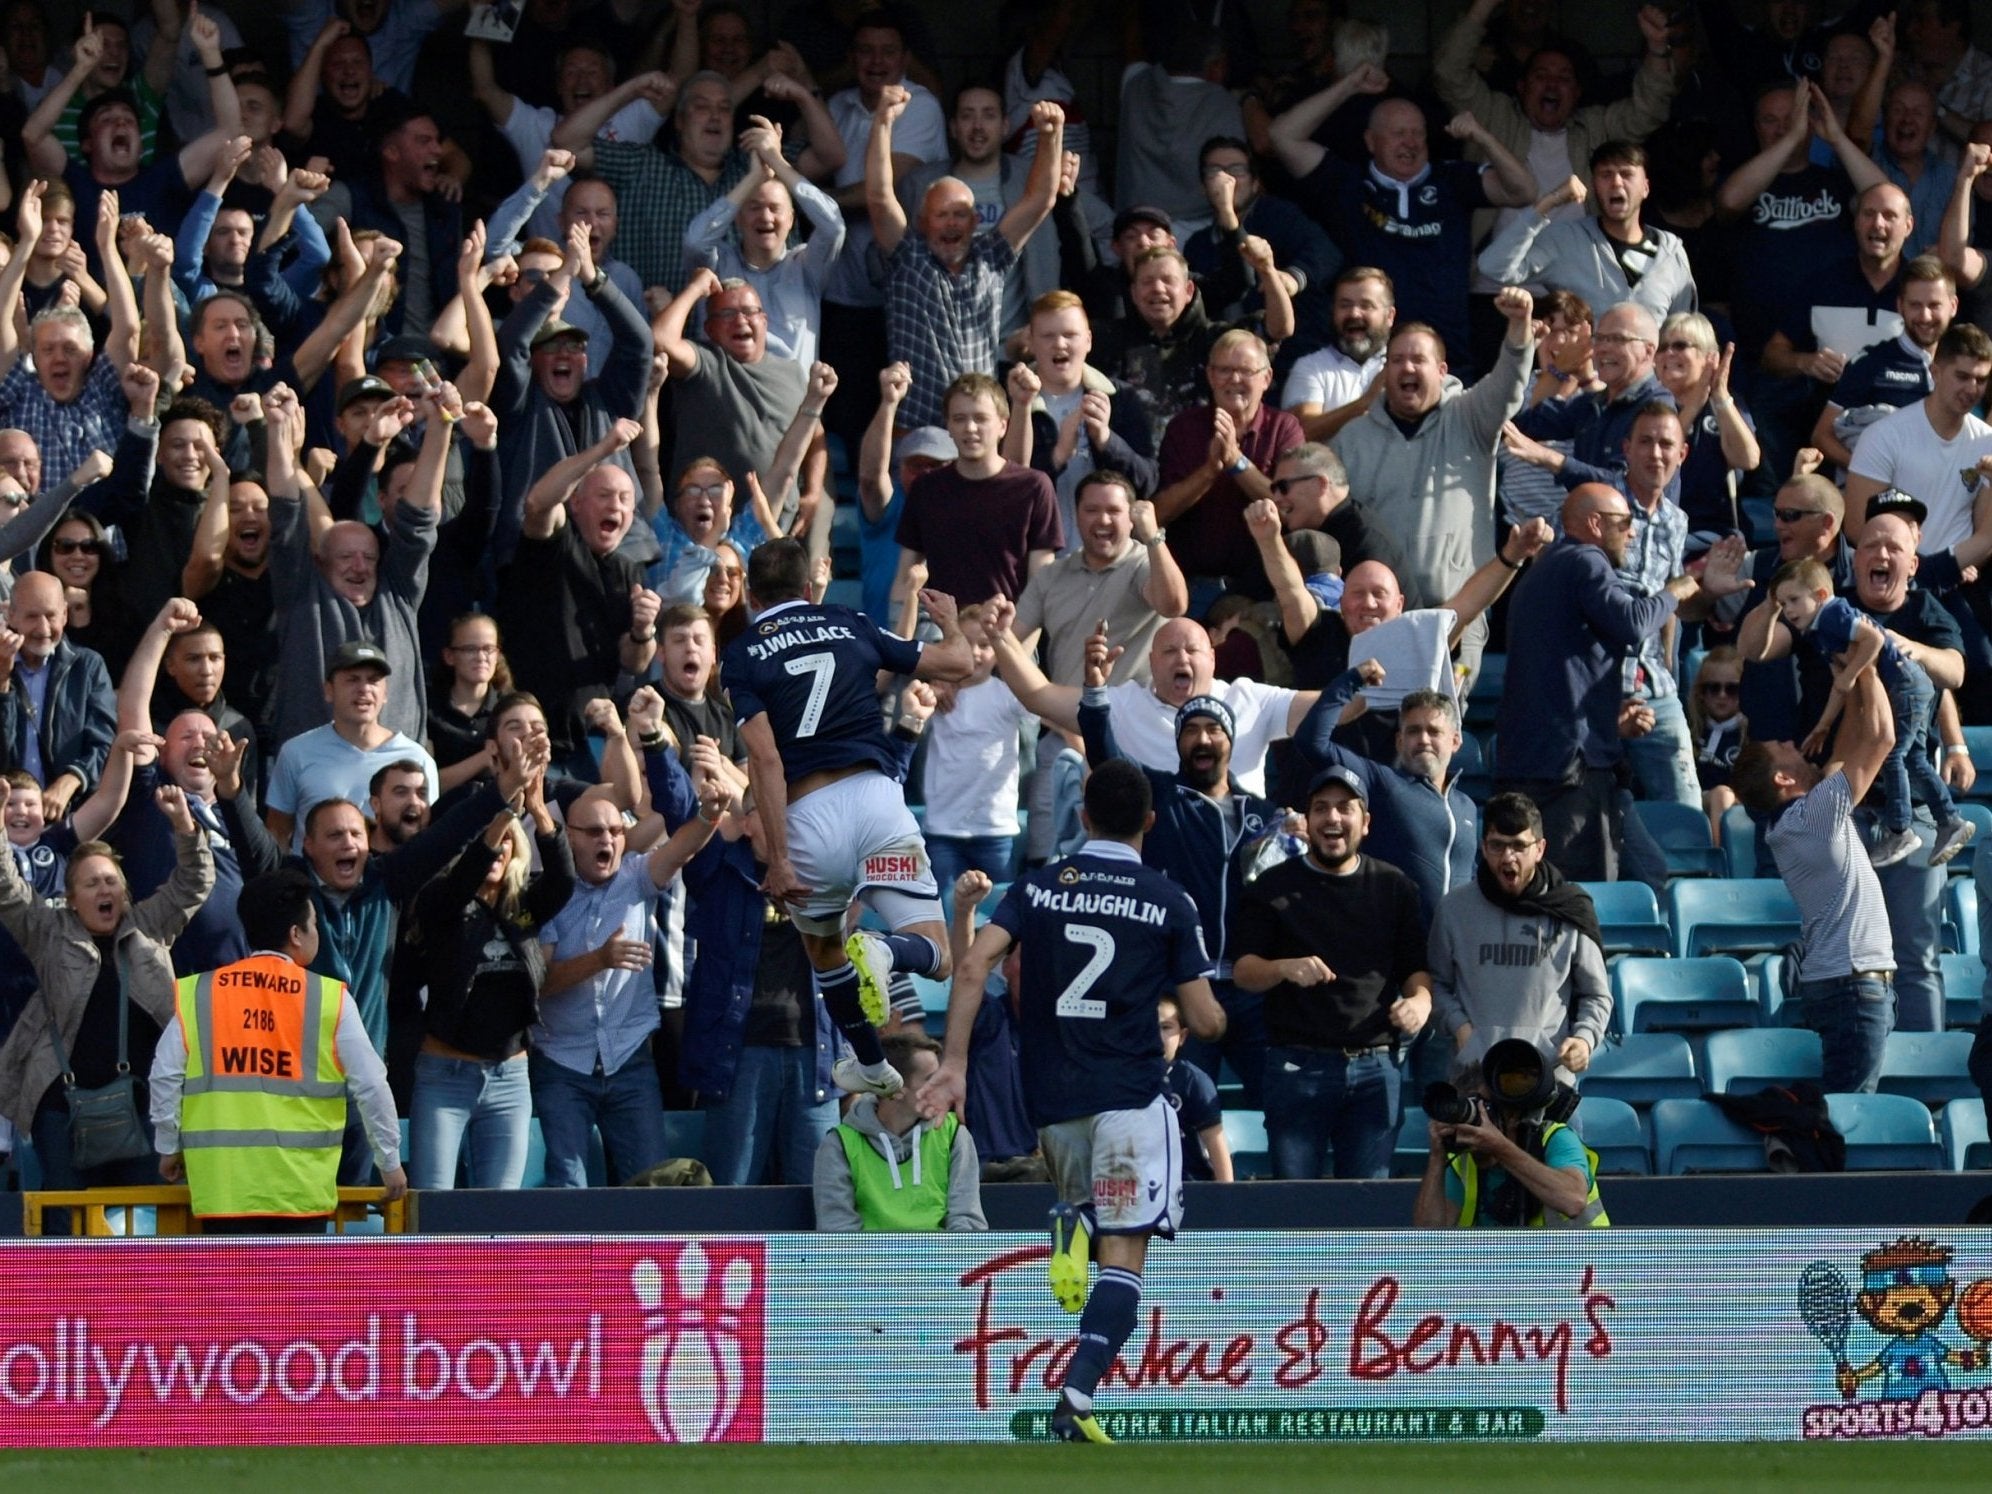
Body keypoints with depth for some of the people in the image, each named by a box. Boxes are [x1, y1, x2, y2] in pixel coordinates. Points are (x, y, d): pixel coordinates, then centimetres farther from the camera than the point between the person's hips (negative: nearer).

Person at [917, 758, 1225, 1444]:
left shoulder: (1038, 886, 6)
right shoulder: (1168, 900, 0)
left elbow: (974, 964, -7)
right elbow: (1205, 1022, 0)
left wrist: (954, 1064, -6)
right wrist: (1213, 1016, 23)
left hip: (1051, 1097, 3)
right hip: (1130, 1095, -3)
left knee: (1088, 1198, 30)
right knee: (1123, 1253, -5)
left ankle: (1069, 1226, -7)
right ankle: (1075, 1399, -22)